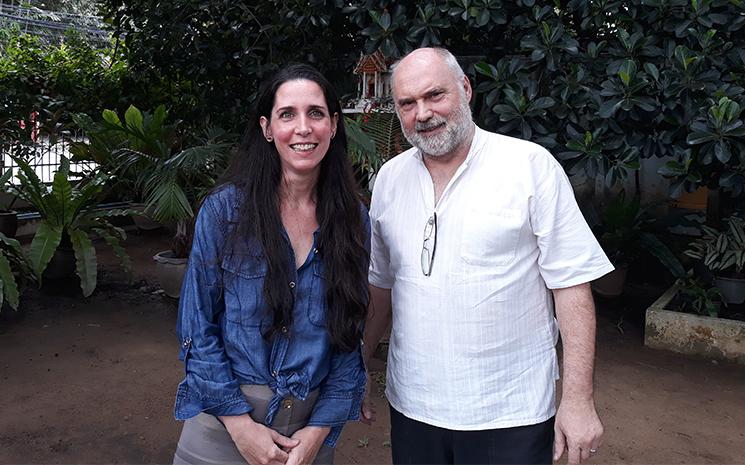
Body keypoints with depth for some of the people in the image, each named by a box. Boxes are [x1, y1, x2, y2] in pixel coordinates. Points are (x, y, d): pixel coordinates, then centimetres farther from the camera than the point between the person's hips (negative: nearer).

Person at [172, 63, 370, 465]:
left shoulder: (353, 221, -4)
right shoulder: (224, 210, -10)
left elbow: (350, 336, -1)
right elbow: (197, 327, -7)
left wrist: (320, 429, -7)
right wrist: (240, 424, -11)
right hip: (224, 425, -1)